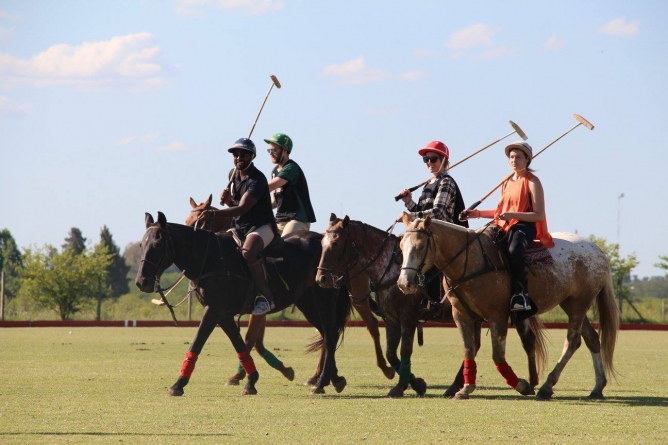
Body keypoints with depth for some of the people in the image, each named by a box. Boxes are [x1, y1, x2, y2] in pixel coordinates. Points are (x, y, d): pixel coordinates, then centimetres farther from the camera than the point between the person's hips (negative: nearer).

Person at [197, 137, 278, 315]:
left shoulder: (257, 180, -19)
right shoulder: (233, 175, 8)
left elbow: (242, 209, -30)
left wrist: (214, 213, -41)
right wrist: (227, 199, -4)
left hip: (262, 227, -9)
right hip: (239, 227, 10)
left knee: (248, 251, -38)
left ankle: (266, 297, -34)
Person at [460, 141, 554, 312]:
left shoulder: (532, 182, -2)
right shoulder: (507, 182, 19)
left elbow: (539, 215, -11)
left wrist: (512, 215, -22)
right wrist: (478, 213, 16)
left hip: (524, 226, -8)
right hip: (504, 226, 8)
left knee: (514, 250, -39)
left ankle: (521, 294, -30)